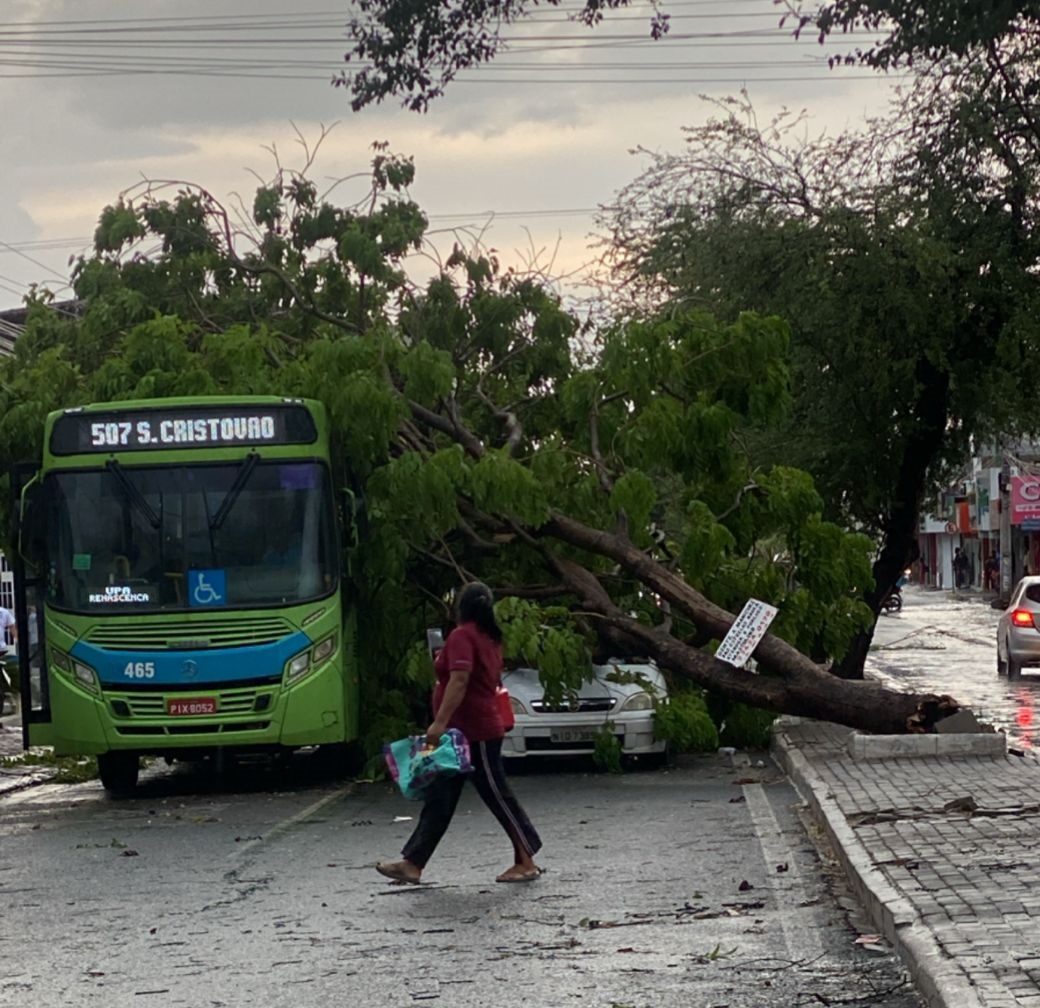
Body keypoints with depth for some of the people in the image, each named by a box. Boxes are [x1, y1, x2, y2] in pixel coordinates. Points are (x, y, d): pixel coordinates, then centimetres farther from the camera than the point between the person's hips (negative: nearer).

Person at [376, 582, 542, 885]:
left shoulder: (462, 636, -13)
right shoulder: (489, 639, 14)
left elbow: (459, 680, -25)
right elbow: (492, 682, 21)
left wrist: (440, 722, -30)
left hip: (473, 734, -10)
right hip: (471, 733, 10)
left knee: (497, 796, -3)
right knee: (438, 800, 6)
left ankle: (526, 863, 3)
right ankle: (412, 864, 5)